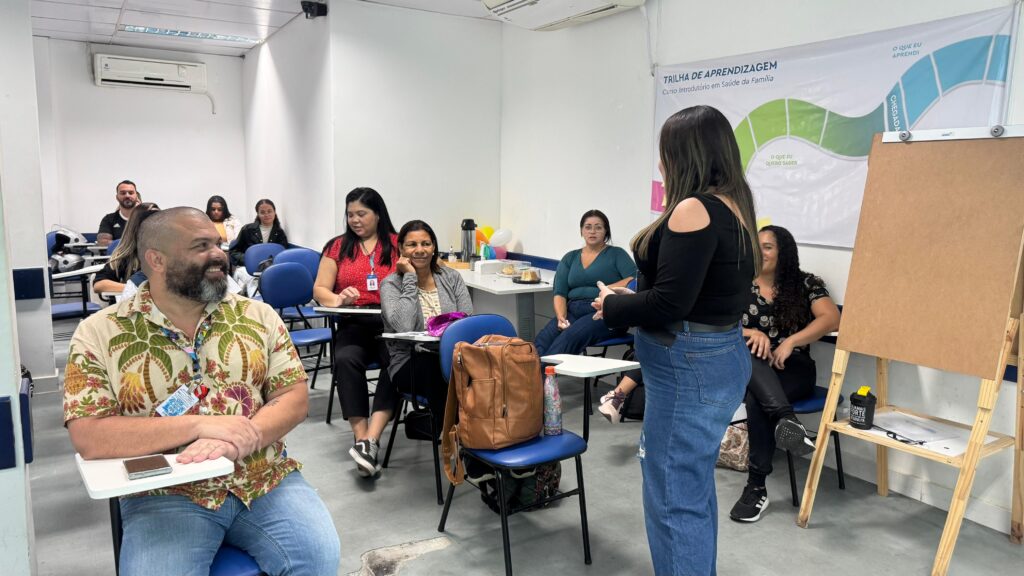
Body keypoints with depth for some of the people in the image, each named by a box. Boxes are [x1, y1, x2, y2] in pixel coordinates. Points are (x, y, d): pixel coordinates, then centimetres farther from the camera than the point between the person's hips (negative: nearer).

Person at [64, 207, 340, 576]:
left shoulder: (257, 316, 6)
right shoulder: (99, 334, -1)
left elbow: (294, 398, 1)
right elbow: (88, 437, -10)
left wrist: (241, 440, -19)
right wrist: (200, 425, -19)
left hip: (267, 480, 2)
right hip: (165, 495, -1)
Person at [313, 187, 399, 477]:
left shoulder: (398, 245, 10)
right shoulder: (337, 246, 15)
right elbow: (320, 290, 12)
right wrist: (338, 299, -11)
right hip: (353, 323, 2)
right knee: (346, 360, -33)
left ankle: (369, 442, -36)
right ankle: (362, 440, -31)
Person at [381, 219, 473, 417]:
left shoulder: (452, 277, 12)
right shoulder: (391, 284, 0)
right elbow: (404, 327, -19)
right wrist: (410, 278, -12)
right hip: (409, 363, -2)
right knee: (434, 365, -36)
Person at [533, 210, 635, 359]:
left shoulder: (616, 254, 12)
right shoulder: (570, 257, 21)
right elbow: (560, 293, 11)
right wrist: (561, 317, -8)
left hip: (604, 313, -4)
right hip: (573, 311, 4)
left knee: (569, 337, -35)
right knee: (542, 339, -29)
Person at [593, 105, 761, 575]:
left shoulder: (693, 209, -18)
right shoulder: (733, 206, 10)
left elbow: (669, 304, -22)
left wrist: (612, 306, -5)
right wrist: (630, 298, 12)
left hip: (689, 368, -10)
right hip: (721, 357, 10)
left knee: (674, 499, 1)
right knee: (693, 489, 23)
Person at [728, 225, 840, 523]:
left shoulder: (805, 283, 4)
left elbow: (831, 319, -11)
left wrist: (790, 342, -22)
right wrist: (751, 333, -18)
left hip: (793, 369, -2)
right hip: (750, 370, 2)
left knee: (756, 399, -35)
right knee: (747, 354, -36)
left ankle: (757, 487, -30)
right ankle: (786, 419, -48)